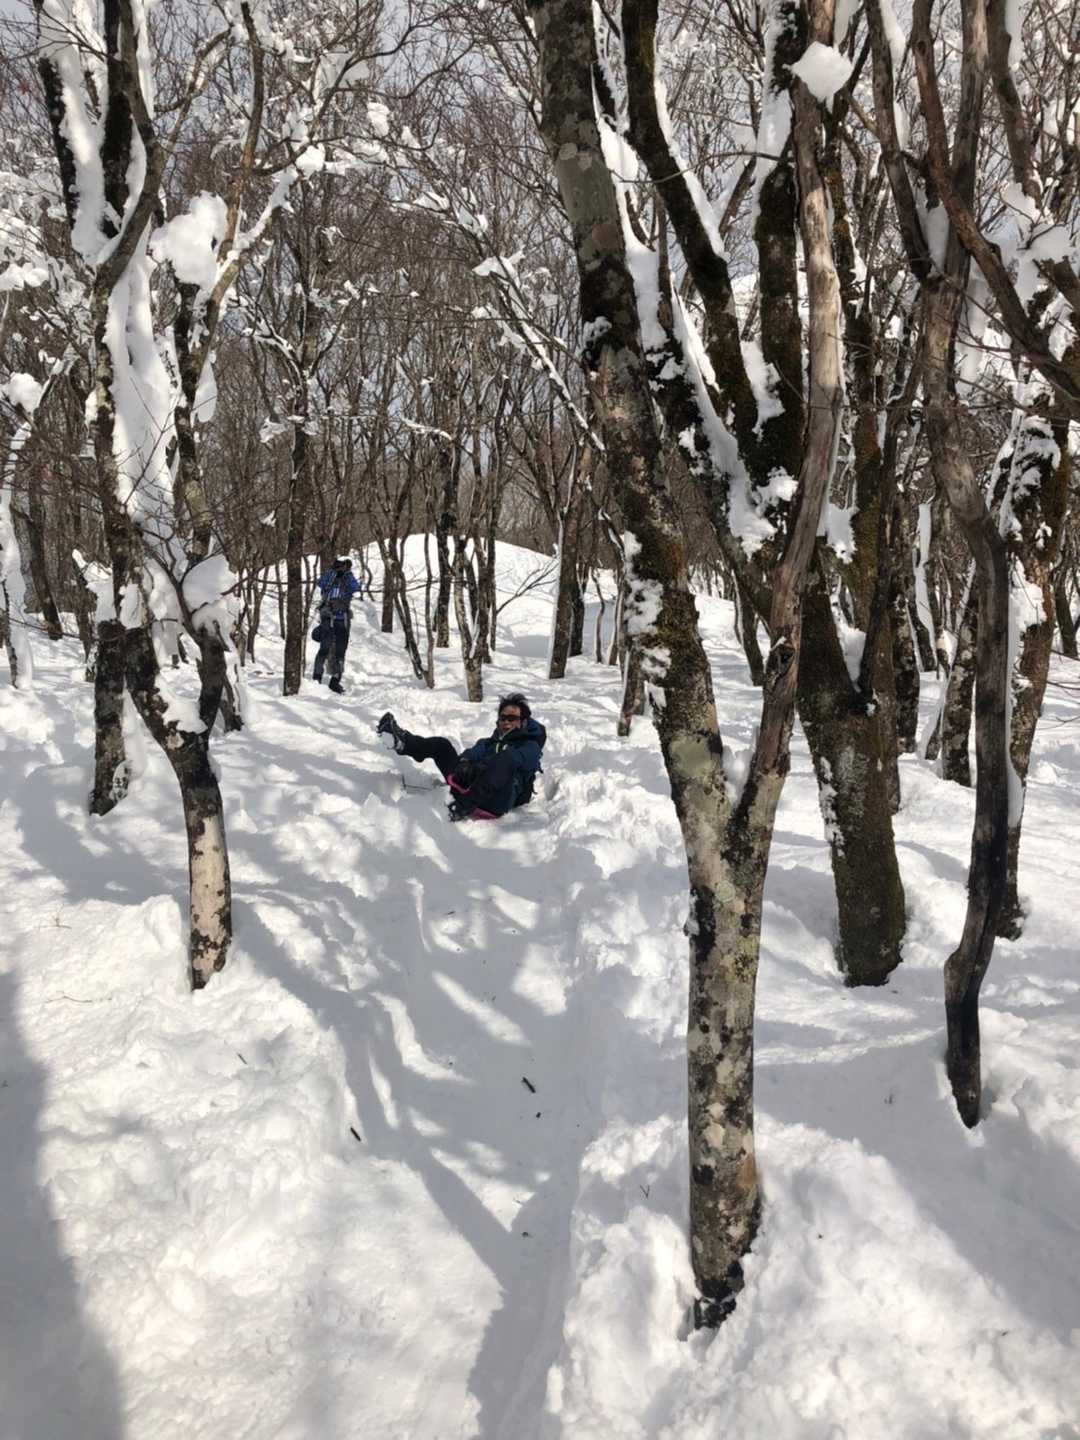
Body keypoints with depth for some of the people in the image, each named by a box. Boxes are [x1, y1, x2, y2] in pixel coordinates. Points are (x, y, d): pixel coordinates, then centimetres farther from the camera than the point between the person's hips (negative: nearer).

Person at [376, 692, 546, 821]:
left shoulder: (530, 747, 14)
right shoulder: (490, 742, 31)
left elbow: (514, 760, -8)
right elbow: (474, 751, 9)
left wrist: (480, 766, -20)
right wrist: (465, 761, -14)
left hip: (496, 802, -6)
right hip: (470, 789, 6)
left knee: (506, 757, -33)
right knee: (441, 744, 6)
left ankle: (464, 805, -43)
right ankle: (402, 741, -24)